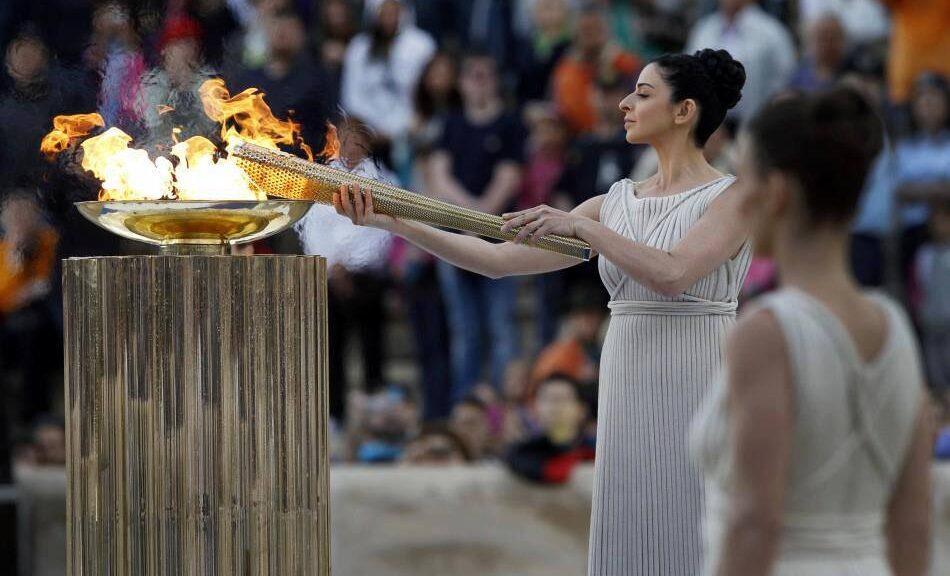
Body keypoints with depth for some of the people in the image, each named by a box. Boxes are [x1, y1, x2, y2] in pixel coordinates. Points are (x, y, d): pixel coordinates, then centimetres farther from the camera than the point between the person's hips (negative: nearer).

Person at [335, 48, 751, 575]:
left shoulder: (732, 198, -4)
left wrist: (579, 227, -21)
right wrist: (392, 223, 2)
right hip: (628, 391, 6)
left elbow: (672, 274, -21)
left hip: (698, 393, -6)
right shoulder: (617, 203, 13)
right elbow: (498, 259, 9)